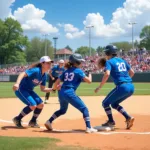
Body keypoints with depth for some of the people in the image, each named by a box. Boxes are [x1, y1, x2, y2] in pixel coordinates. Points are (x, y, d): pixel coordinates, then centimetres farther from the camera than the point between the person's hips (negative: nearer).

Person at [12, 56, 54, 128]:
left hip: (29, 90, 9)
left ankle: (33, 121, 22)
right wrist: (17, 83, -50)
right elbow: (23, 74, -34)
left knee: (41, 104, 3)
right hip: (21, 89, -9)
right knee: (33, 105, -20)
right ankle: (17, 119, -1)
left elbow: (43, 89, 10)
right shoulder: (36, 70, -23)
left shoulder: (44, 76, 2)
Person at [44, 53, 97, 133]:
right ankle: (89, 128, -8)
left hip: (61, 93, 7)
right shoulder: (78, 71, 1)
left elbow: (57, 82, 15)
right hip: (70, 93, -7)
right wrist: (90, 75, 17)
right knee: (84, 109, 1)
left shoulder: (66, 71, 18)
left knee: (62, 110, 30)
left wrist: (54, 88, 35)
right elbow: (89, 81, -4)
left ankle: (49, 122, 24)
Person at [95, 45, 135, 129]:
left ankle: (111, 122, 14)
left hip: (122, 87, -7)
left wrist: (100, 87, -13)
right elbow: (132, 72, 21)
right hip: (131, 87, 8)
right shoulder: (122, 61, 18)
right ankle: (128, 118, 11)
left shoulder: (109, 62, -2)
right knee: (114, 103, 25)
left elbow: (107, 74, -19)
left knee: (105, 103, 12)